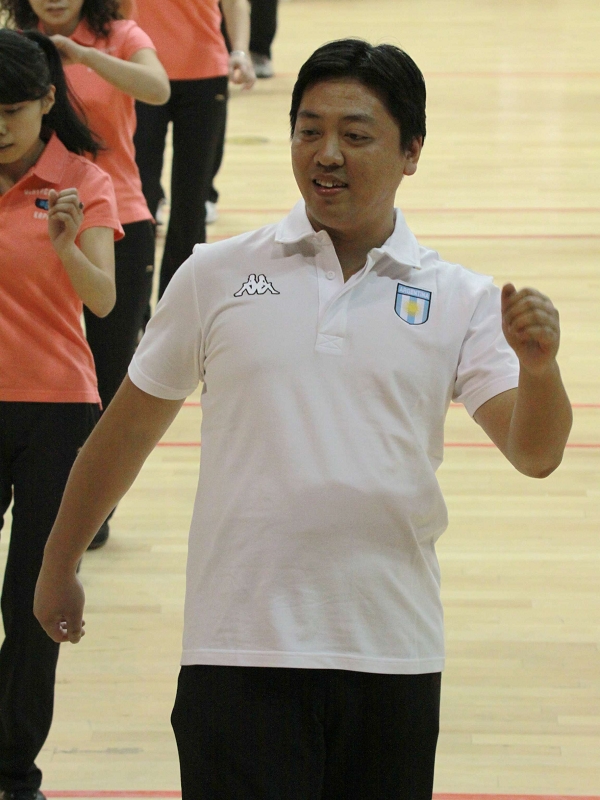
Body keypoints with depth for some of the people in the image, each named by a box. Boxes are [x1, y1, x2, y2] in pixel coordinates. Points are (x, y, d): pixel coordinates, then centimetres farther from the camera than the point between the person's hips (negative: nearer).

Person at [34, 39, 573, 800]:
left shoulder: (460, 301, 5)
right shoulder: (216, 275, 5)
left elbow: (534, 453, -6)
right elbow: (129, 428, 14)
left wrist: (538, 366, -26)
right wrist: (58, 567, 20)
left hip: (392, 652, 1)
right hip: (241, 649, -1)